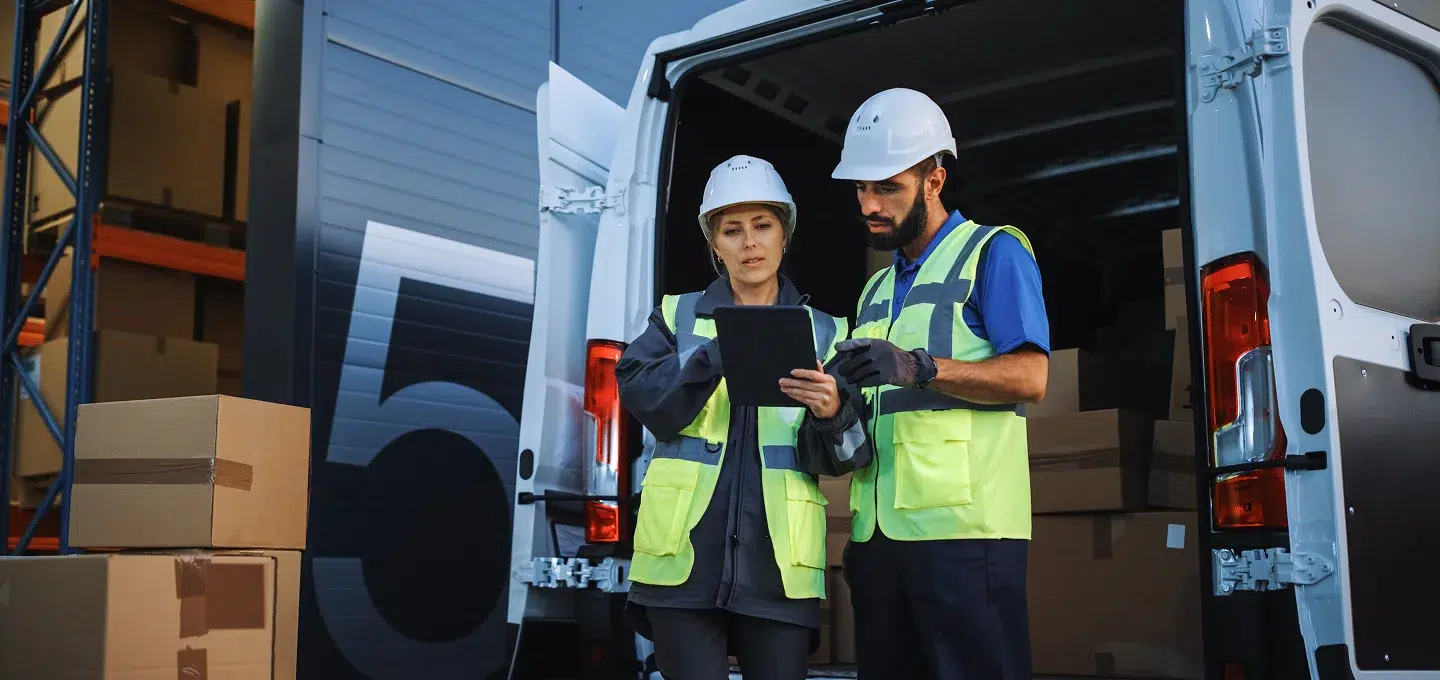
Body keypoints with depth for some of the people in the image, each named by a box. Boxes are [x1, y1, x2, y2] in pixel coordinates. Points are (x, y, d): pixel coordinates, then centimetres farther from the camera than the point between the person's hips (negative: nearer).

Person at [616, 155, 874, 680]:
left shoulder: (822, 331, 13)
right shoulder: (679, 315, 13)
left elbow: (839, 456, 1)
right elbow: (640, 395, -6)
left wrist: (832, 414, -21)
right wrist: (717, 355, -20)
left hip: (776, 560, 1)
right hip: (685, 553, 0)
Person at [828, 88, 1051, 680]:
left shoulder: (992, 253, 2)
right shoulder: (877, 291, 25)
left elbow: (1030, 377, -10)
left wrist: (920, 368, -21)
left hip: (962, 525, -7)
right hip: (878, 530, 7)